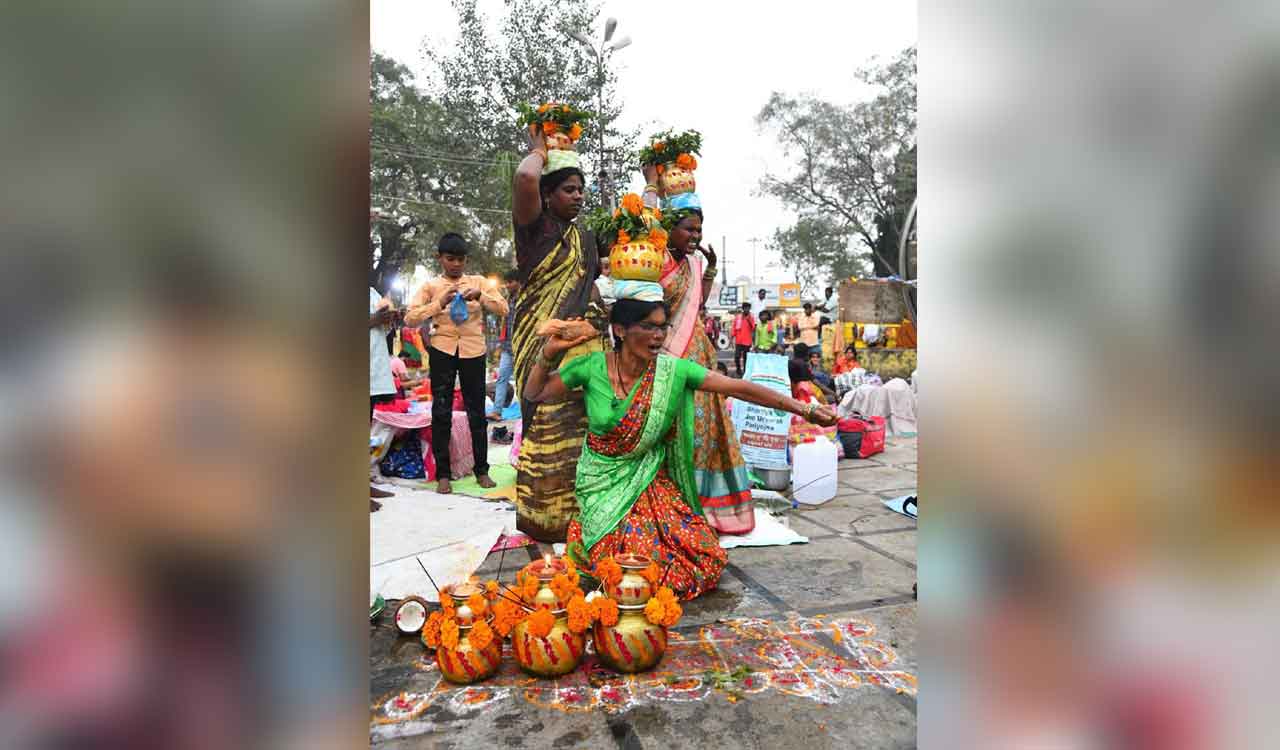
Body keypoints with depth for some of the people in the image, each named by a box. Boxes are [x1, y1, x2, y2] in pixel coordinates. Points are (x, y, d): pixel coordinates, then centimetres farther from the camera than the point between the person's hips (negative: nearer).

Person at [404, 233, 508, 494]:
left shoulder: (478, 281, 8)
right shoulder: (430, 286, 5)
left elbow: (503, 309, 0)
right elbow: (410, 318, -5)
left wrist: (480, 297, -17)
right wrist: (440, 303, -17)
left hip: (473, 351, 1)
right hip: (442, 351, 0)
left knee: (476, 412, 6)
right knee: (441, 413, 2)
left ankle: (482, 470, 17)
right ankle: (442, 474, 11)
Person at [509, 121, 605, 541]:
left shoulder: (584, 237, 18)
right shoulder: (534, 225, -2)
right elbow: (525, 179, -21)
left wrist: (601, 321, 16)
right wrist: (539, 152, -2)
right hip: (543, 340, -6)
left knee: (579, 425, 6)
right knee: (546, 425, -6)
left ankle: (576, 509, 16)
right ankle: (542, 514, 4)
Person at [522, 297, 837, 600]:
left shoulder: (673, 370, -13)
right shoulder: (592, 367, -14)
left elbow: (739, 388, -16)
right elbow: (533, 394, -4)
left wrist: (804, 408, -20)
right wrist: (549, 354, -21)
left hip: (650, 482, 2)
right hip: (604, 483, -2)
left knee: (707, 557, -8)